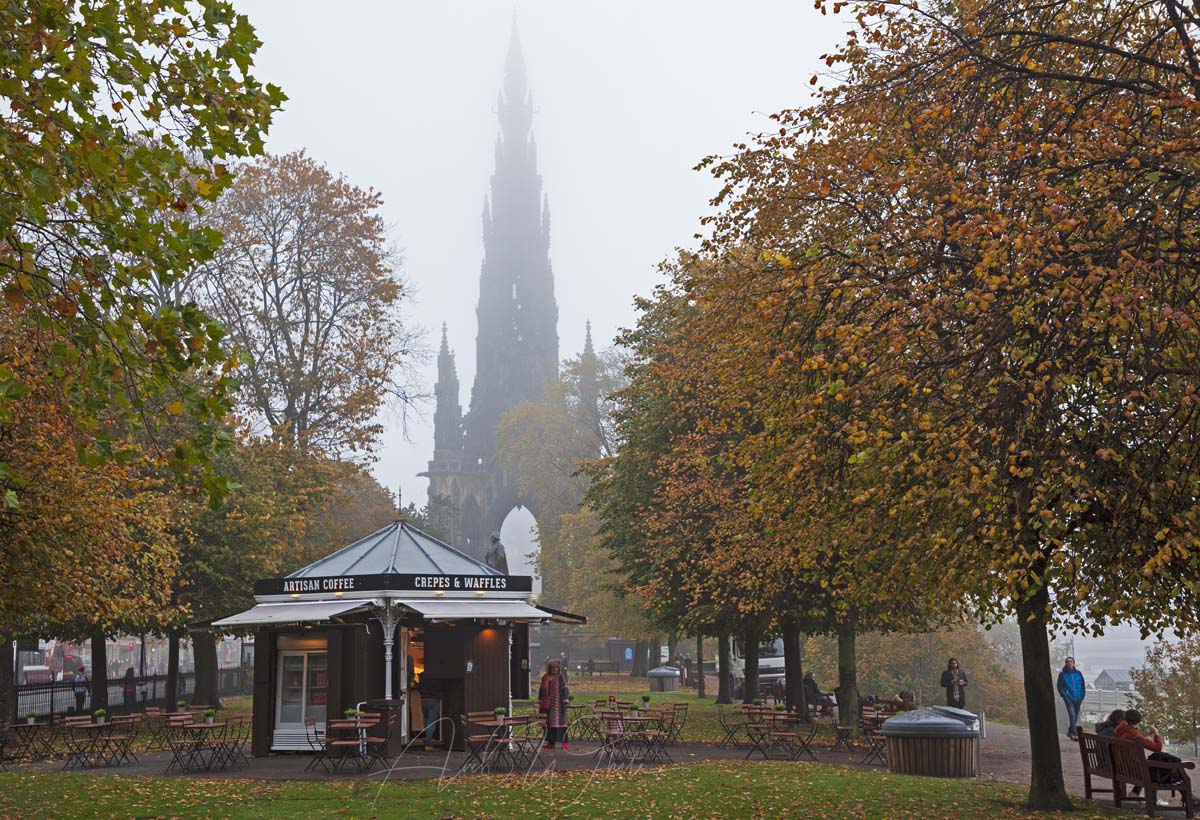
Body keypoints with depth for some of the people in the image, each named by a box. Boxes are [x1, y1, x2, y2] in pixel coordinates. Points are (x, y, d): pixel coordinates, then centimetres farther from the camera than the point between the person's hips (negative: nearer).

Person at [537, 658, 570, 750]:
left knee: (559, 721, -8)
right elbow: (542, 690, 14)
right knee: (549, 722, 7)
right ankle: (550, 742, 14)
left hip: (558, 704, -5)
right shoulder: (545, 678, 9)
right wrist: (540, 702, 11)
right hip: (548, 704, 5)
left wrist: (565, 700, -13)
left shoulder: (560, 677, -2)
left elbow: (565, 689, -6)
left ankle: (564, 742, -6)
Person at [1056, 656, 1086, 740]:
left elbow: (1083, 686, 11)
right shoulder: (1062, 674, 0)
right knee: (1072, 715, -15)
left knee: (1075, 716, 11)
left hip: (1078, 698, 3)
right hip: (1069, 698, -3)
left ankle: (1070, 732, 26)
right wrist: (1064, 696, -7)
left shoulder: (1078, 673, 6)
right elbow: (1060, 687, 3)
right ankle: (1074, 733, -19)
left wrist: (1082, 696, 4)